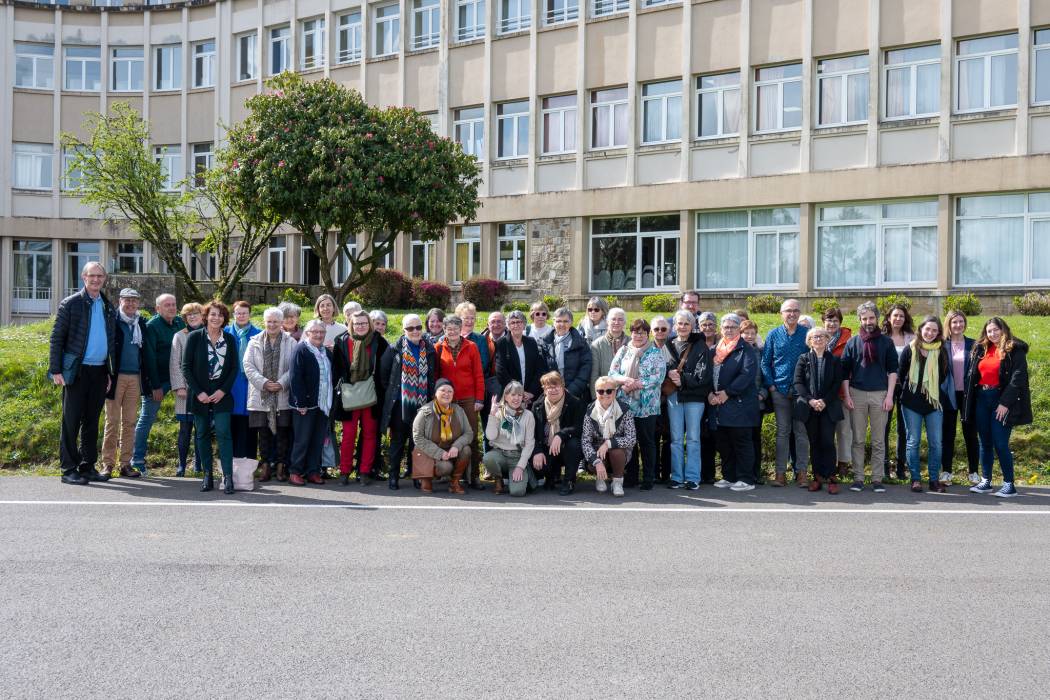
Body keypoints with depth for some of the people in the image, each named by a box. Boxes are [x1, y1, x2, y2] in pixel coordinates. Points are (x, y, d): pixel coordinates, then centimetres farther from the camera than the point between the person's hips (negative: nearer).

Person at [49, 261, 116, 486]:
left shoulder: (108, 308, 13)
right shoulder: (70, 304, -2)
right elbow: (56, 338, -4)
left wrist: (109, 372, 13)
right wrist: (56, 370, -10)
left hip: (99, 372, 5)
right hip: (77, 371, -5)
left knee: (92, 421, 10)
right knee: (71, 421, -1)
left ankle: (87, 467, 18)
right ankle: (69, 469, 4)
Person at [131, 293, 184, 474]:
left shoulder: (180, 322, 7)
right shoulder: (152, 326, -11)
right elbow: (149, 358, -14)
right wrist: (155, 386, -16)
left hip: (174, 378, 5)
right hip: (156, 380, -5)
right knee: (147, 418, 1)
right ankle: (137, 460, 9)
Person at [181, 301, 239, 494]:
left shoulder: (230, 339, 5)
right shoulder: (194, 337, 0)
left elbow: (234, 368, 6)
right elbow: (186, 367, -2)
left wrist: (223, 390, -7)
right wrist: (198, 392, -10)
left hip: (221, 394, 0)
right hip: (200, 395, 0)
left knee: (223, 433, -10)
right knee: (202, 434, 5)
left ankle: (228, 476, -11)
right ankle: (207, 476, 12)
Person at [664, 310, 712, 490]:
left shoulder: (700, 346, 1)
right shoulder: (669, 345, 9)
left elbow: (703, 374, -7)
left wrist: (683, 380, -14)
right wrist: (669, 373, -14)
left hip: (694, 396, -2)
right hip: (674, 396, 3)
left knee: (693, 438, 1)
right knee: (675, 438, 5)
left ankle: (693, 477, 6)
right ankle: (677, 477, 11)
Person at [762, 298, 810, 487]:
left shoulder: (807, 334, 4)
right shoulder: (773, 335, 7)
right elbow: (765, 362, 8)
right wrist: (770, 385, -1)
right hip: (780, 390, 1)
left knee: (801, 431, 1)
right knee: (782, 432, 4)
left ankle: (801, 472, 7)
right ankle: (780, 472, 7)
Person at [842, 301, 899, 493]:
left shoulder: (886, 342, 6)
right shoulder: (853, 342, 7)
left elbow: (892, 370, 5)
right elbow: (844, 371, 6)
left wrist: (889, 395, -3)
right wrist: (847, 396, -1)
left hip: (880, 394, 0)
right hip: (857, 394, 0)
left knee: (879, 440, 3)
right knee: (858, 439, 3)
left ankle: (877, 479, 8)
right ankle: (858, 478, 8)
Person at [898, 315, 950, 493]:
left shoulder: (941, 351, 2)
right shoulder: (910, 350, -3)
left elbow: (945, 375, 12)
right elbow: (901, 373, 4)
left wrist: (935, 390, 9)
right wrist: (907, 392, 8)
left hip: (934, 402, 2)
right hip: (912, 403, -1)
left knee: (936, 443, 3)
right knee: (913, 441, 3)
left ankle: (934, 479, 13)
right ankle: (915, 478, 12)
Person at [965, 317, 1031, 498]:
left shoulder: (1014, 350, -6)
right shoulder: (981, 349, 11)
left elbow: (1018, 378, -12)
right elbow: (972, 375, 15)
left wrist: (1005, 403, -18)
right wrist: (969, 399, 6)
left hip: (1001, 400, -6)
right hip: (981, 399, 6)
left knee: (1000, 444, -7)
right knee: (985, 443, 10)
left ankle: (1009, 484, 3)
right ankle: (986, 481, 19)